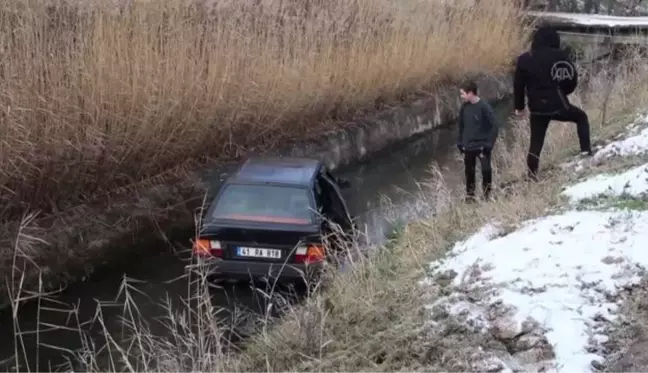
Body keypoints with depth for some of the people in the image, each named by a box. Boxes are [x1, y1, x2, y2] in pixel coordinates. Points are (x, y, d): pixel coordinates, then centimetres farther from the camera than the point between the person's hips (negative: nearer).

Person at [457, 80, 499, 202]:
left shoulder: (484, 107, -16)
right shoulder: (464, 107, 0)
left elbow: (495, 126, -14)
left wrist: (489, 144, -17)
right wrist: (460, 142, 8)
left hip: (482, 146, -5)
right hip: (468, 147, 5)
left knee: (486, 170, -9)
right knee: (469, 171, 11)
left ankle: (487, 193, 8)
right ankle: (470, 195, 24)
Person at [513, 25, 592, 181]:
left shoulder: (524, 59, 1)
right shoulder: (560, 56, -8)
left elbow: (518, 85, 4)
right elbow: (572, 79, -5)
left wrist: (519, 106, 14)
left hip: (537, 108, 3)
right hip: (557, 105, -3)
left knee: (536, 140, 12)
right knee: (581, 117, 22)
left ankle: (532, 171, 7)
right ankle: (586, 150, 12)